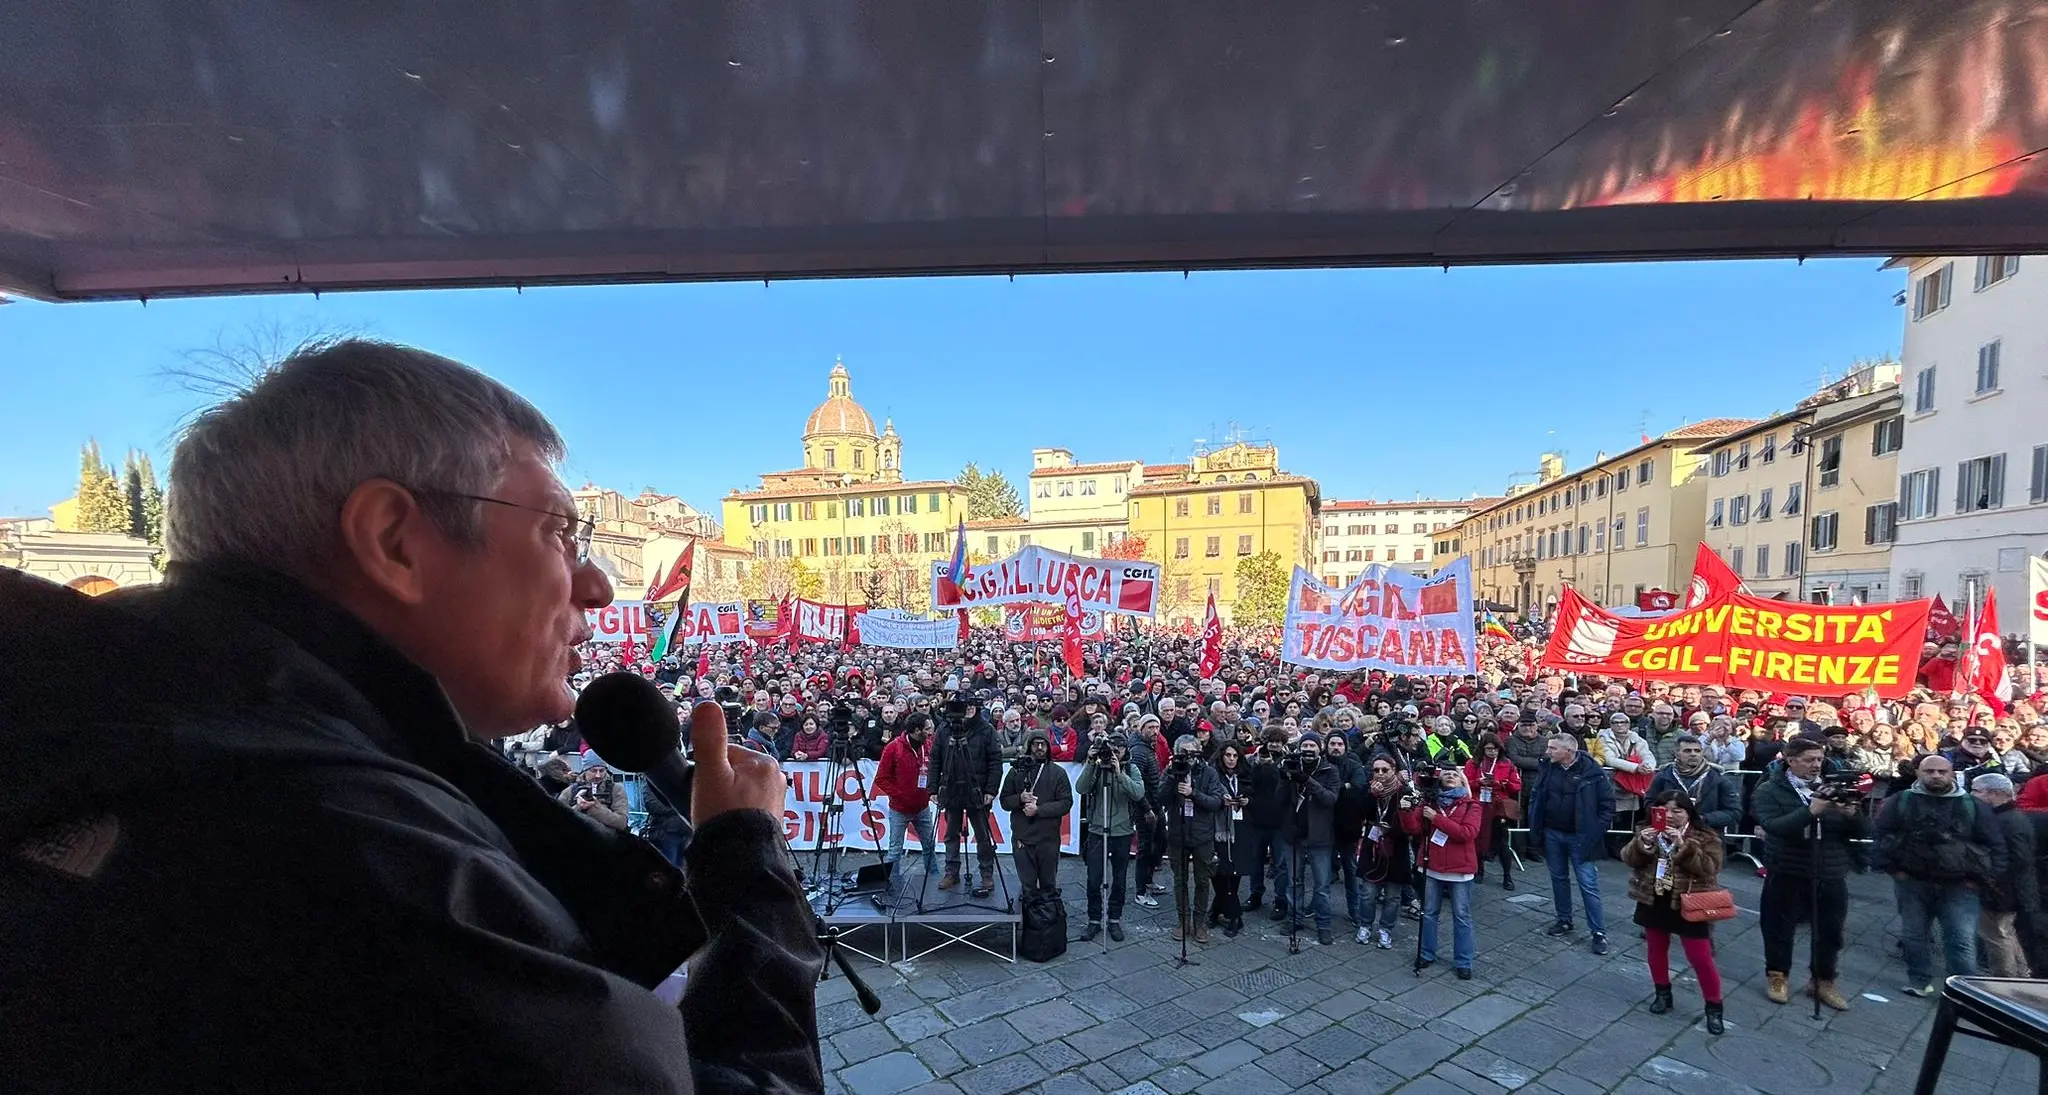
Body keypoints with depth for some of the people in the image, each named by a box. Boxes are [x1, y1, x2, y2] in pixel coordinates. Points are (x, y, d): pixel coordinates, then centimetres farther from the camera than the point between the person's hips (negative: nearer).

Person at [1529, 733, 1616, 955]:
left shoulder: (1593, 772, -14)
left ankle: (1599, 932, 8)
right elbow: (1535, 796, 10)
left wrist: (1597, 832, -13)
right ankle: (1564, 921, 30)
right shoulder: (1548, 769, -1)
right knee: (1559, 878, 15)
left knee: (1588, 884, -2)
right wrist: (1535, 824, 2)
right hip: (1552, 834, 5)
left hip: (1580, 837, -5)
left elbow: (1607, 803, -9)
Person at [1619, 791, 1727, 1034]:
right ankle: (1663, 993, 32)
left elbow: (1710, 868, -21)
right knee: (1656, 950, 15)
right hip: (1653, 903, 4)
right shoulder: (1649, 831, 1)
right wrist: (1641, 843, -25)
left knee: (1700, 957, 1)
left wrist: (1683, 846, -31)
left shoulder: (1705, 837, -8)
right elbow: (1628, 858, -6)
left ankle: (1714, 1007, 17)